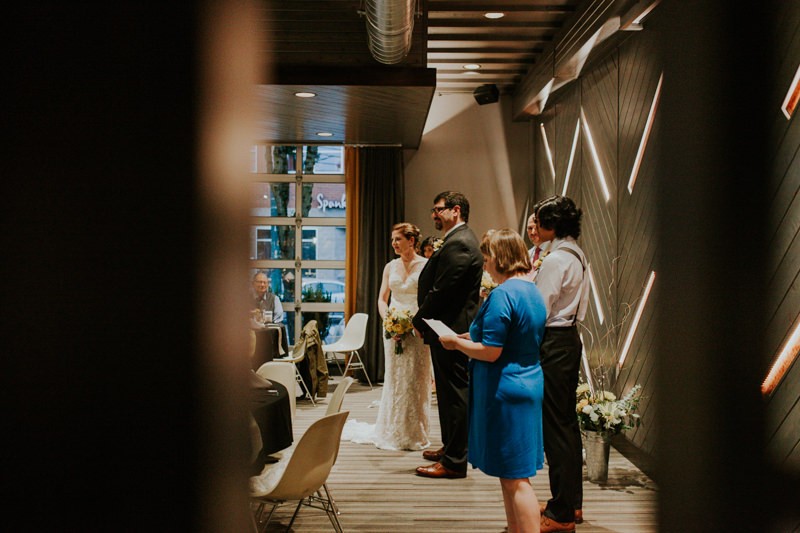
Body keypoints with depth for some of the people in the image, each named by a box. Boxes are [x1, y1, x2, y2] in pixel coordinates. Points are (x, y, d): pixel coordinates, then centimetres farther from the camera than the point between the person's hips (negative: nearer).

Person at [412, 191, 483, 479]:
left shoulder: (458, 244, -18)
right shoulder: (460, 240, 16)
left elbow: (441, 291, -22)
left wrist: (419, 321, -9)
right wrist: (424, 321, 10)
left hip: (451, 330, -11)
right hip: (452, 328, 11)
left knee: (454, 393, -4)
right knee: (451, 392, 19)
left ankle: (454, 461, 4)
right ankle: (450, 447, 32)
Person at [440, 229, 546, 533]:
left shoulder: (502, 294, -18)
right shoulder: (532, 291, 12)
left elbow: (491, 352, -21)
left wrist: (455, 342, -5)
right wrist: (470, 337, 19)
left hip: (504, 391, -10)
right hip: (529, 387, 10)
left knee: (515, 479, -3)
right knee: (512, 476, 17)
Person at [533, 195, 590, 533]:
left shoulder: (556, 260, -17)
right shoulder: (576, 255, 12)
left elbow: (539, 312, -19)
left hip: (554, 343, -10)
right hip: (571, 338, 10)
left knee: (555, 425, -4)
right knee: (567, 420, 16)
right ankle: (572, 502, 26)